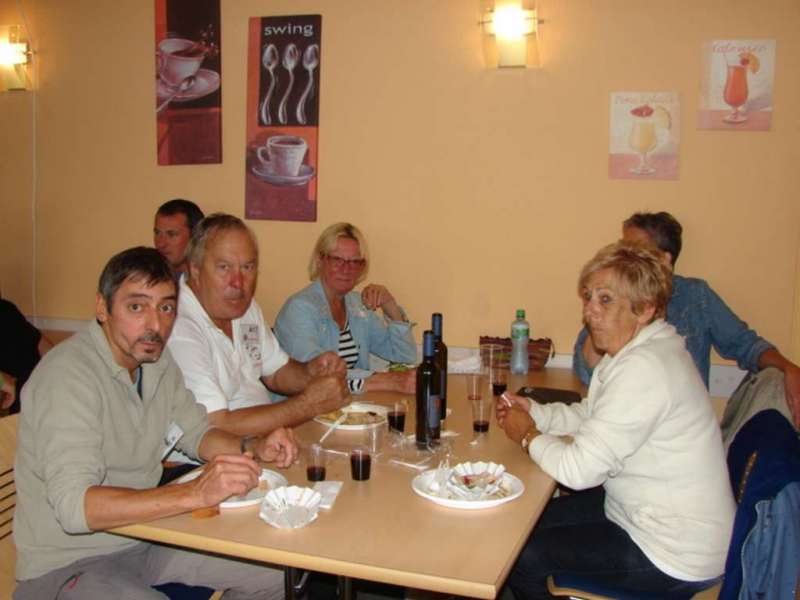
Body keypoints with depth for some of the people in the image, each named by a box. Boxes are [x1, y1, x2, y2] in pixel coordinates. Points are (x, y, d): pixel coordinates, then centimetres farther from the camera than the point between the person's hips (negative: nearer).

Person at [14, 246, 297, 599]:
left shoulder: (157, 359, 2)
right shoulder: (68, 375, -24)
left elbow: (196, 432, 14)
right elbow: (73, 505, -34)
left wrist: (254, 448, -7)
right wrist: (196, 493, -41)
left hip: (141, 529, 8)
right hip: (68, 562, -8)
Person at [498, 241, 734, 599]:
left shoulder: (643, 369, -30)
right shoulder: (638, 349, 2)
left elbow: (579, 469, -29)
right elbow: (590, 415, 15)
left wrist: (528, 435, -10)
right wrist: (533, 412, -2)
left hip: (675, 558, -9)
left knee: (521, 556, -5)